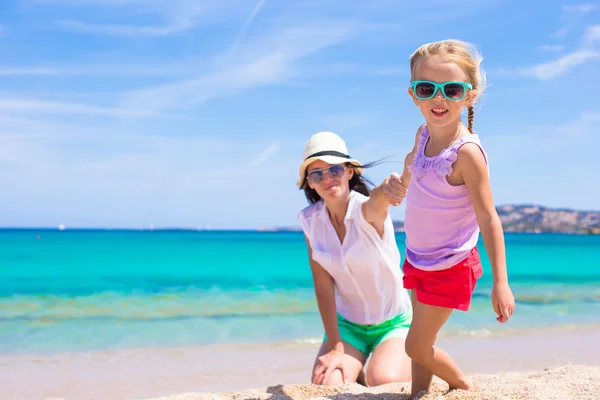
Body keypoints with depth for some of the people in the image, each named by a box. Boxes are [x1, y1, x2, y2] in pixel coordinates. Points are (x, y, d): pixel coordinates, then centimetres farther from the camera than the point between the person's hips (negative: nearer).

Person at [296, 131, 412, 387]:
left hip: (394, 321, -2)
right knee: (327, 384, -22)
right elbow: (323, 284, -11)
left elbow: (376, 202, -48)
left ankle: (411, 370, 10)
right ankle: (355, 377, 14)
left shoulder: (367, 211, -21)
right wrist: (334, 346, -16)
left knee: (383, 383, -27)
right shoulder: (310, 220, -9)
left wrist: (386, 188, -73)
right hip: (347, 323, 3)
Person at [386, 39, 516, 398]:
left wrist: (500, 283, -27)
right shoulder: (425, 133, -6)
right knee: (421, 342, 16)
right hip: (419, 260, 7)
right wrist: (400, 184, 39)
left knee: (417, 347, 5)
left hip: (449, 267, -6)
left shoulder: (467, 152, -28)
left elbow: (488, 220, -27)